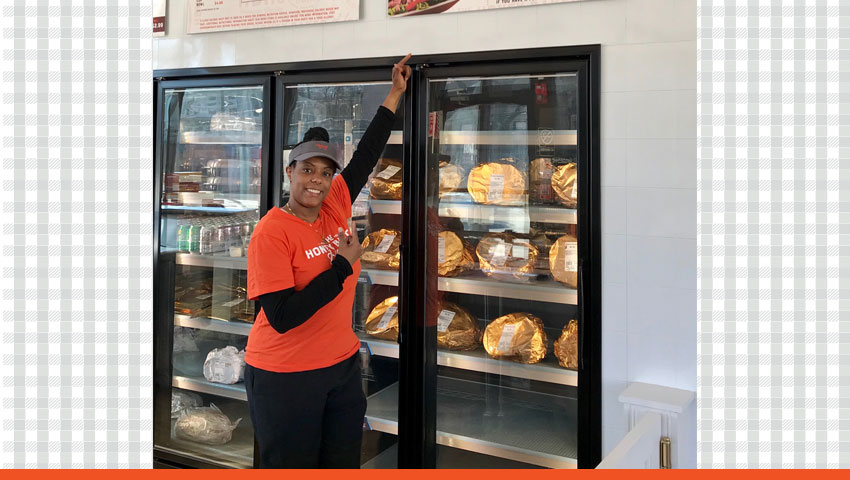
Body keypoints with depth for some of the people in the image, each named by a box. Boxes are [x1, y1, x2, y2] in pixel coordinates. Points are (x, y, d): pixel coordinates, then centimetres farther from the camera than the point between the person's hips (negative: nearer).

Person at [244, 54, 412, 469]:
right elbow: (282, 317, -24)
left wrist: (395, 94, 15)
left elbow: (366, 154, 10)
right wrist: (342, 265, -22)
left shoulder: (336, 205, 0)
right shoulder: (271, 233, -18)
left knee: (344, 464, 17)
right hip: (286, 378, -6)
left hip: (343, 365, 6)